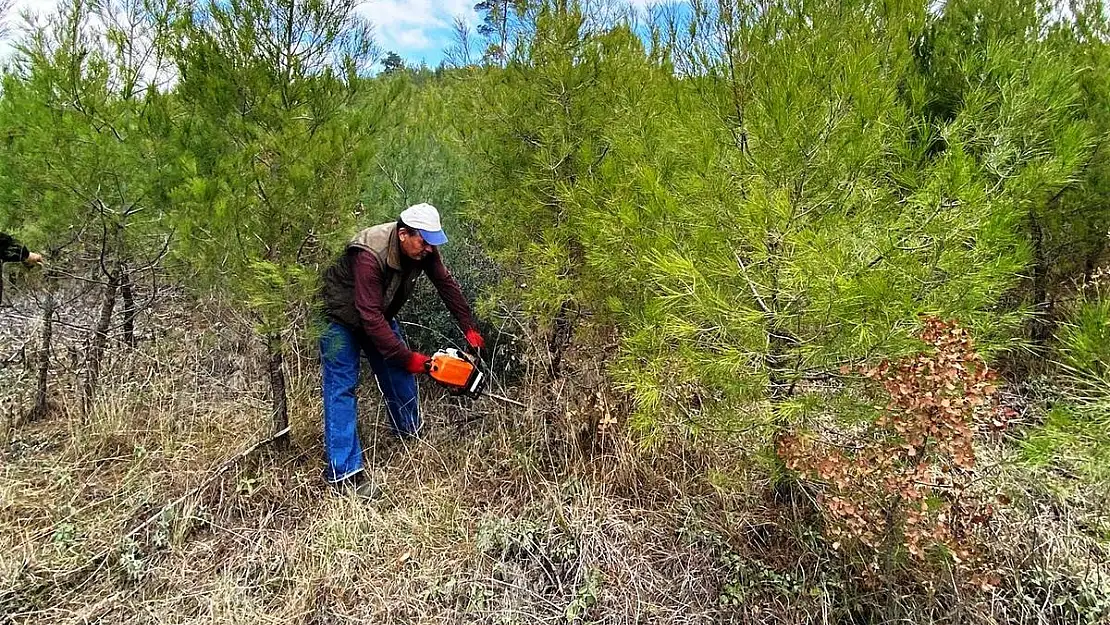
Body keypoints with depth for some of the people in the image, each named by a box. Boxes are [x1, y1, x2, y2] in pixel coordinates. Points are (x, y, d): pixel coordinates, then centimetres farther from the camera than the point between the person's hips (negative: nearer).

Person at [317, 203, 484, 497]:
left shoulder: (423, 249, -18)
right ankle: (343, 470, -9)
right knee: (342, 387, -10)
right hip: (346, 317, -7)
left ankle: (409, 433, 34)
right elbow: (370, 317, -38)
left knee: (399, 373, 12)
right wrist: (407, 357, -35)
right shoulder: (370, 256, -39)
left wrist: (469, 328, -7)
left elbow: (446, 284, -6)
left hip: (381, 313, 7)